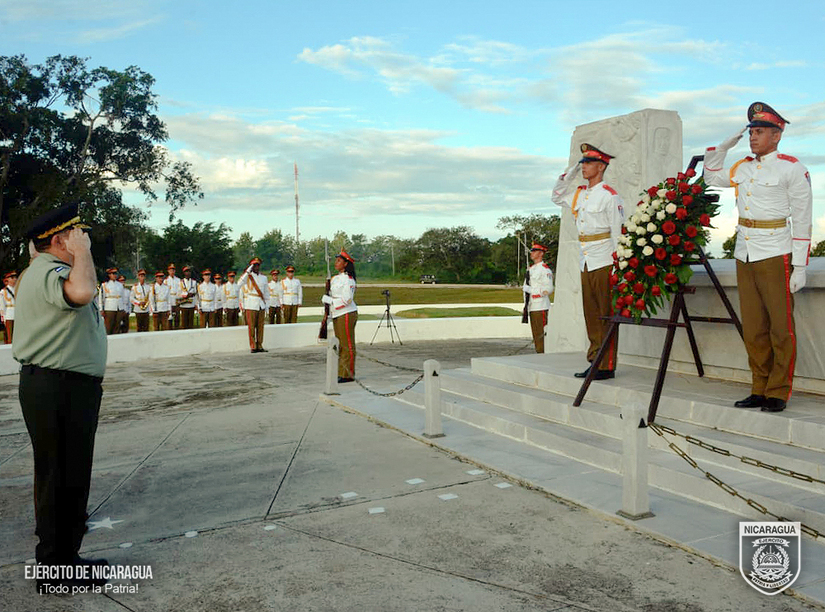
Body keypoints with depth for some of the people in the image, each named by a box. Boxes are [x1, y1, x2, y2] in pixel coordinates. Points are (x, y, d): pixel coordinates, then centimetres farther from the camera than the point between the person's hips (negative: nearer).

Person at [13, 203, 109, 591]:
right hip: (58, 391, -11)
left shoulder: (46, 271, 18)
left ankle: (64, 556, 31)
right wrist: (81, 252, -23)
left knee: (69, 478, 18)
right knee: (60, 478, -1)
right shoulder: (48, 273, -18)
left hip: (68, 388, 11)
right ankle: (55, 568, 11)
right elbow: (81, 292, -41)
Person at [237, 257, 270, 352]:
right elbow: (240, 283, -21)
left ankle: (259, 346, 12)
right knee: (251, 327, -3)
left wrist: (267, 307, 14)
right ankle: (252, 347, 2)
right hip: (251, 306, -4)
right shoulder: (248, 276, 0)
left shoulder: (263, 277, 13)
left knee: (260, 327, 5)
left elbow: (266, 293, 18)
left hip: (261, 306, 4)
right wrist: (248, 271, -21)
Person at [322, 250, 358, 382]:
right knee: (340, 346, 13)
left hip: (346, 315, -10)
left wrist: (329, 300, -15)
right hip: (337, 316, 10)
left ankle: (348, 375, 1)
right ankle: (341, 373, 21)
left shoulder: (348, 279, -14)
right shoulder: (335, 278, 15)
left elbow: (346, 300, -20)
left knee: (347, 346, -4)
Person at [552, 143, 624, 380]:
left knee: (606, 316, -3)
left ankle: (607, 366, 2)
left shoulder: (610, 195, -8)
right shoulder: (579, 193, 13)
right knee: (591, 316, 11)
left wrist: (617, 265, -13)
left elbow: (618, 232, -10)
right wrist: (571, 171, 14)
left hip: (604, 263, -7)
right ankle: (595, 362, 19)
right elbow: (557, 196, 28)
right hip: (585, 264, 8)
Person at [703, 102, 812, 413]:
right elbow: (711, 177, 30)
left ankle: (778, 393, 9)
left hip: (775, 255, -6)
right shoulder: (743, 167, 12)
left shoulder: (792, 168, -4)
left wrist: (799, 267, -10)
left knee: (780, 328, 1)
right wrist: (724, 145, 15)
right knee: (753, 329, 9)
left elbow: (802, 220, -6)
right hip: (744, 256, 6)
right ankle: (759, 390, 18)